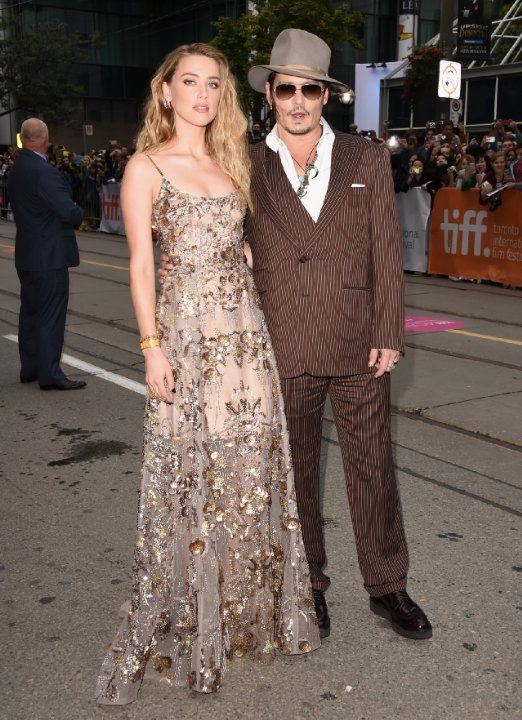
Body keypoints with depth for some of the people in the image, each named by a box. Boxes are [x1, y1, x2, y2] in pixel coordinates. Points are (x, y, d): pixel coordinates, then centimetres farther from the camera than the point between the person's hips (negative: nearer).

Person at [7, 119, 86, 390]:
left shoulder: (15, 171, 9)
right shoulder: (45, 172, -20)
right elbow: (71, 213, -24)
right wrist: (79, 213, -1)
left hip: (26, 256, 9)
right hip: (50, 256, -9)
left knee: (30, 312, 15)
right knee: (51, 315, -3)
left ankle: (29, 368, 25)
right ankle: (50, 375, 2)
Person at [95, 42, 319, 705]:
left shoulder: (230, 164, 15)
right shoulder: (146, 166, 0)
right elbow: (141, 263, -5)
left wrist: (255, 321, 10)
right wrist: (152, 346, -12)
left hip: (245, 331, 5)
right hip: (186, 332, -5)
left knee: (249, 467, 8)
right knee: (188, 471, -1)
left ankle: (247, 607, 25)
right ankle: (184, 621, 15)